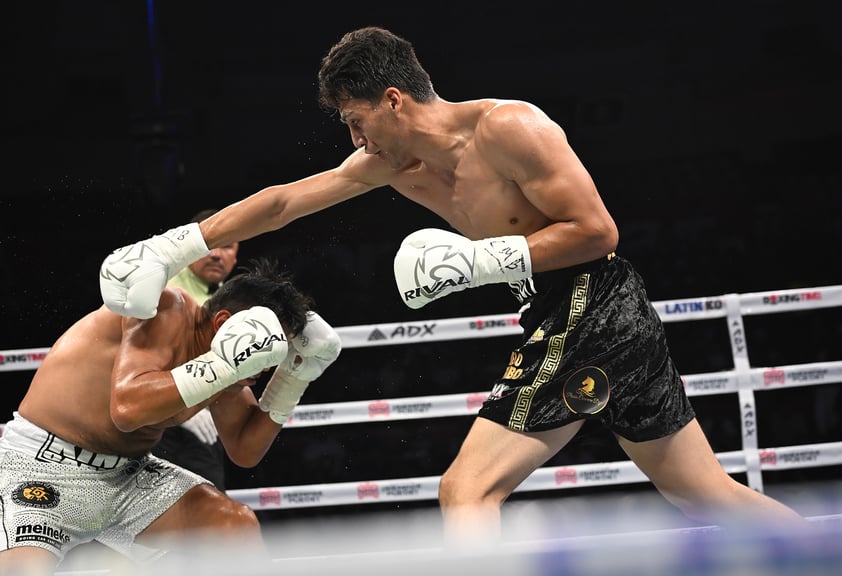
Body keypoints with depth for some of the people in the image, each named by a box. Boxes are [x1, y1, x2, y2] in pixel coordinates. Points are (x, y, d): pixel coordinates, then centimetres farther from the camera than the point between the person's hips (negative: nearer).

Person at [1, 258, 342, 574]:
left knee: (237, 523, -3)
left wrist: (296, 375, -1)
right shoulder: (165, 310, -22)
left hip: (127, 473, 8)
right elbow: (128, 408, -38)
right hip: (43, 462, -8)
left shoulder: (221, 365, 1)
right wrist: (227, 364, -37)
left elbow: (245, 449, 11)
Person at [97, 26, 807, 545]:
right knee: (705, 490, 13)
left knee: (468, 490, -11)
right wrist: (172, 248, 8)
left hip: (594, 310, -9)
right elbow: (284, 201, 11)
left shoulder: (507, 127, -15)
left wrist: (481, 258, -19)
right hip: (557, 324, 9)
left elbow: (597, 230, -16)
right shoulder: (397, 164, 10)